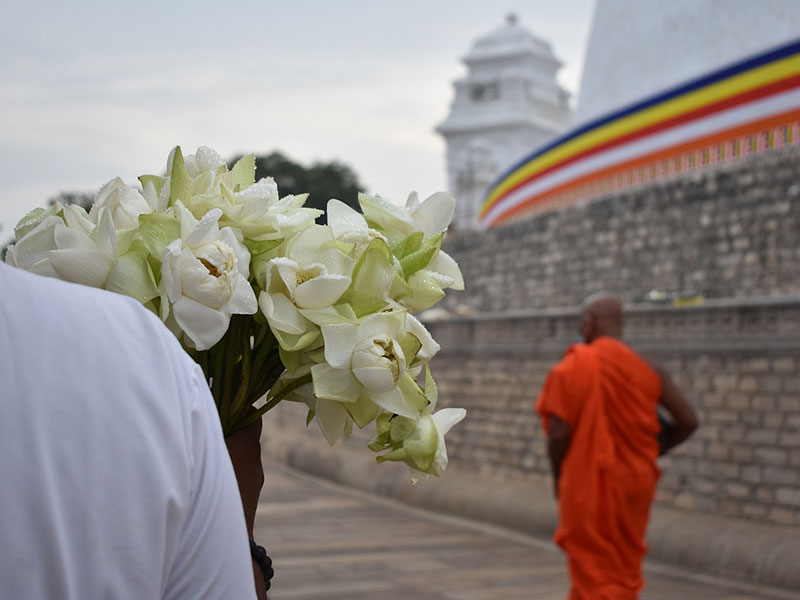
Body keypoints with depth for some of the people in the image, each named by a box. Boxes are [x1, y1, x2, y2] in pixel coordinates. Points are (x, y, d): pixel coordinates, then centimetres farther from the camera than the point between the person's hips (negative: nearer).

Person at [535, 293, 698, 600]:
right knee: (623, 571, 21)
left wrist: (558, 477, 0)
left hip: (587, 484, -4)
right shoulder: (648, 370, -1)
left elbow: (558, 433, -17)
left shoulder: (570, 369, -12)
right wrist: (652, 450, 12)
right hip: (634, 485, 4)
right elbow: (687, 421, -3)